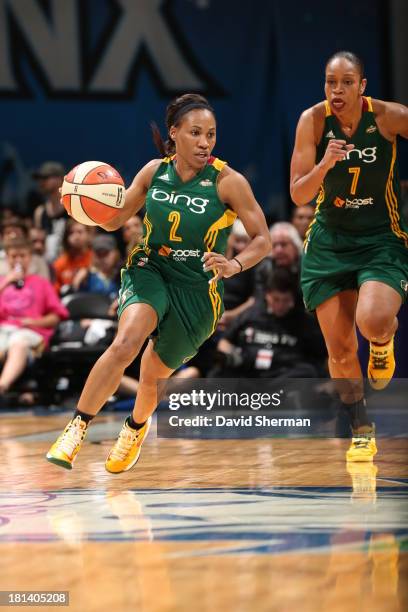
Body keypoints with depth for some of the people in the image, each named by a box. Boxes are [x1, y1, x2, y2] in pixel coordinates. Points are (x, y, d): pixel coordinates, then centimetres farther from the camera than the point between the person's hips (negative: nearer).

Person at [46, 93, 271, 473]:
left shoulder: (228, 182, -14)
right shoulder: (154, 171, -5)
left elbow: (262, 240, -11)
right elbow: (115, 220, 6)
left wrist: (234, 264, -30)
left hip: (198, 289, -1)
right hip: (150, 270, 1)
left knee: (153, 374, 12)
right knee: (126, 342, -30)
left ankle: (136, 427, 47)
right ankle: (77, 428, -21)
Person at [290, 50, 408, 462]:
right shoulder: (313, 120, -11)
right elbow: (298, 195, -12)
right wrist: (324, 165, -30)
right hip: (330, 240, 2)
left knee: (372, 321, -29)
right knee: (339, 348, 1)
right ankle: (362, 432, 22)